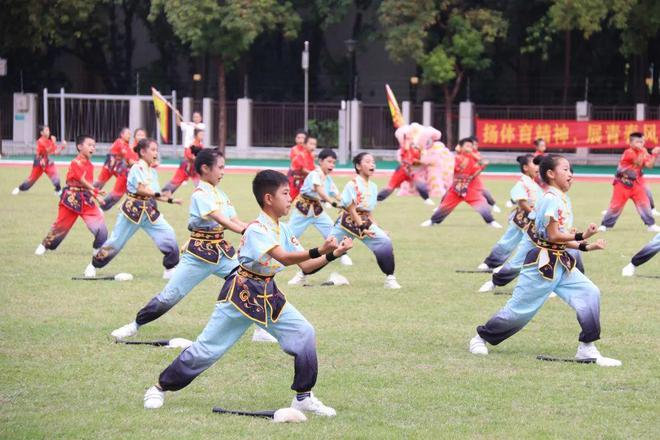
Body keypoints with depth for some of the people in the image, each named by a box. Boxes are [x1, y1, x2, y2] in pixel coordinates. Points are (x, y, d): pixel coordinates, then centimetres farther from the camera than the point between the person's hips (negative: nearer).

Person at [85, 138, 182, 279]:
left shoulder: (153, 172, 12)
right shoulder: (137, 168, -12)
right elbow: (140, 189, -25)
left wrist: (170, 200, 6)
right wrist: (158, 194, -36)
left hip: (150, 210, 6)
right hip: (134, 209, -6)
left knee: (168, 235, -10)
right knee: (117, 240, 2)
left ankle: (171, 269, 0)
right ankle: (93, 265, 21)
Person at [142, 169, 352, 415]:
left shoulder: (283, 230, 5)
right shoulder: (257, 230, -21)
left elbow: (305, 267, 6)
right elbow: (284, 258, -34)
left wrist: (333, 254, -8)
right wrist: (319, 251, -44)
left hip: (269, 296, 7)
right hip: (241, 294, -7)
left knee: (305, 335, -7)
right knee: (207, 348, -3)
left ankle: (303, 397, 4)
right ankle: (160, 388, 13)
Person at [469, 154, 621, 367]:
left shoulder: (563, 200, 13)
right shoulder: (550, 199, -16)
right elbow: (553, 236, -19)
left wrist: (586, 247, 6)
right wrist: (581, 236, -16)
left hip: (561, 262, 9)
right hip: (542, 262, -9)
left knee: (590, 294, -6)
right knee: (520, 308, 0)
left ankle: (587, 348, -3)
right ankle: (481, 338, 20)